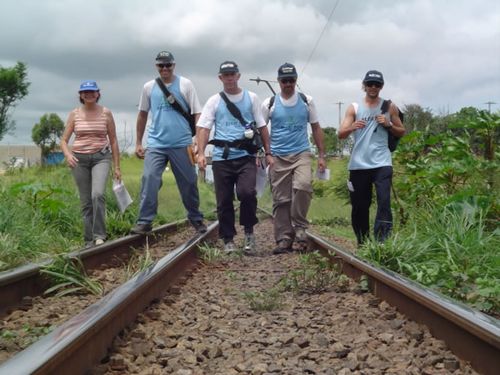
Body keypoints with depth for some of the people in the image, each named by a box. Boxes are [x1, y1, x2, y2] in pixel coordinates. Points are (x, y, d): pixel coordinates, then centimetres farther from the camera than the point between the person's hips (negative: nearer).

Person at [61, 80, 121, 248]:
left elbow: (113, 140, 6)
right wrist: (68, 154, -18)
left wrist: (117, 166, 3)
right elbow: (64, 140, 5)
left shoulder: (106, 113, 2)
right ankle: (89, 240, 14)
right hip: (80, 159, 2)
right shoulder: (74, 114, 4)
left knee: (98, 194, -24)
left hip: (101, 157, -2)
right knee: (86, 202, 4)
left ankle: (99, 235, -16)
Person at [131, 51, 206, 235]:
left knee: (189, 184, 8)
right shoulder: (149, 87, 8)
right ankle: (144, 221, -7)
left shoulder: (185, 84, 0)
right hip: (156, 144, 2)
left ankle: (196, 219, 24)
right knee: (149, 180, -12)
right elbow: (142, 114, 17)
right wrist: (138, 143, 16)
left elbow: (197, 114, -2)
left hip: (182, 144, -1)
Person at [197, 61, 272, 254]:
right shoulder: (214, 101, 9)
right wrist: (201, 153, -11)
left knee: (247, 192, -20)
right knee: (224, 201, 3)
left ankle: (249, 231, 1)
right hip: (221, 157, 1)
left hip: (246, 156, -1)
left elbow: (262, 127, 12)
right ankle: (228, 240, 16)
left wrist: (268, 153, 6)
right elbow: (203, 127, 2)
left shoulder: (251, 98, 11)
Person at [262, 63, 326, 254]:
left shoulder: (306, 101, 8)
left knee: (303, 185, -26)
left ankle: (299, 226, -8)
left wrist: (321, 155, 9)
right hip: (278, 157, 0)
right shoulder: (269, 104, 5)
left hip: (302, 154, 0)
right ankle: (284, 239, 9)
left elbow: (316, 128, 13)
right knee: (281, 200, 0)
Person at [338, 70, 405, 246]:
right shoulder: (354, 108, 9)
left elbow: (401, 132, 15)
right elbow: (341, 134, 0)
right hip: (358, 164, 1)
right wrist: (352, 127, -22)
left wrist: (388, 125, -5)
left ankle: (381, 243, -16)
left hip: (382, 163, -1)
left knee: (384, 202, -15)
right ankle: (362, 243, 19)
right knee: (359, 206, 7)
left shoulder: (389, 107, 9)